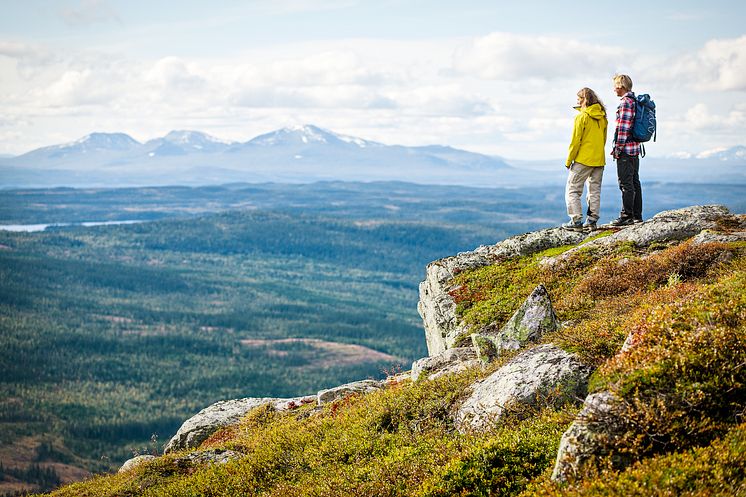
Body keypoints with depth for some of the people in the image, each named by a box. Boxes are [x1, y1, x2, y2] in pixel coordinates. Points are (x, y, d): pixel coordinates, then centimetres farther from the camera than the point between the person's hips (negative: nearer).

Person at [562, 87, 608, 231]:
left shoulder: (582, 117, -13)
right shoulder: (602, 117, 7)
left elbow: (575, 141, -12)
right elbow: (603, 139, 14)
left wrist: (568, 161, -5)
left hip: (583, 160, -7)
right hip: (599, 160, 7)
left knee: (572, 190, 1)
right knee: (595, 190, 13)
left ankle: (576, 221, -6)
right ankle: (592, 221, 12)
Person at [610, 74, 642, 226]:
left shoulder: (625, 102, -14)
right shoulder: (635, 101, 16)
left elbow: (623, 127, -20)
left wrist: (618, 148, -16)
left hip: (625, 149, -10)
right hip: (635, 148, 10)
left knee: (626, 184, -7)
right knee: (635, 182, 12)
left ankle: (626, 216, -7)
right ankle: (637, 215, 16)